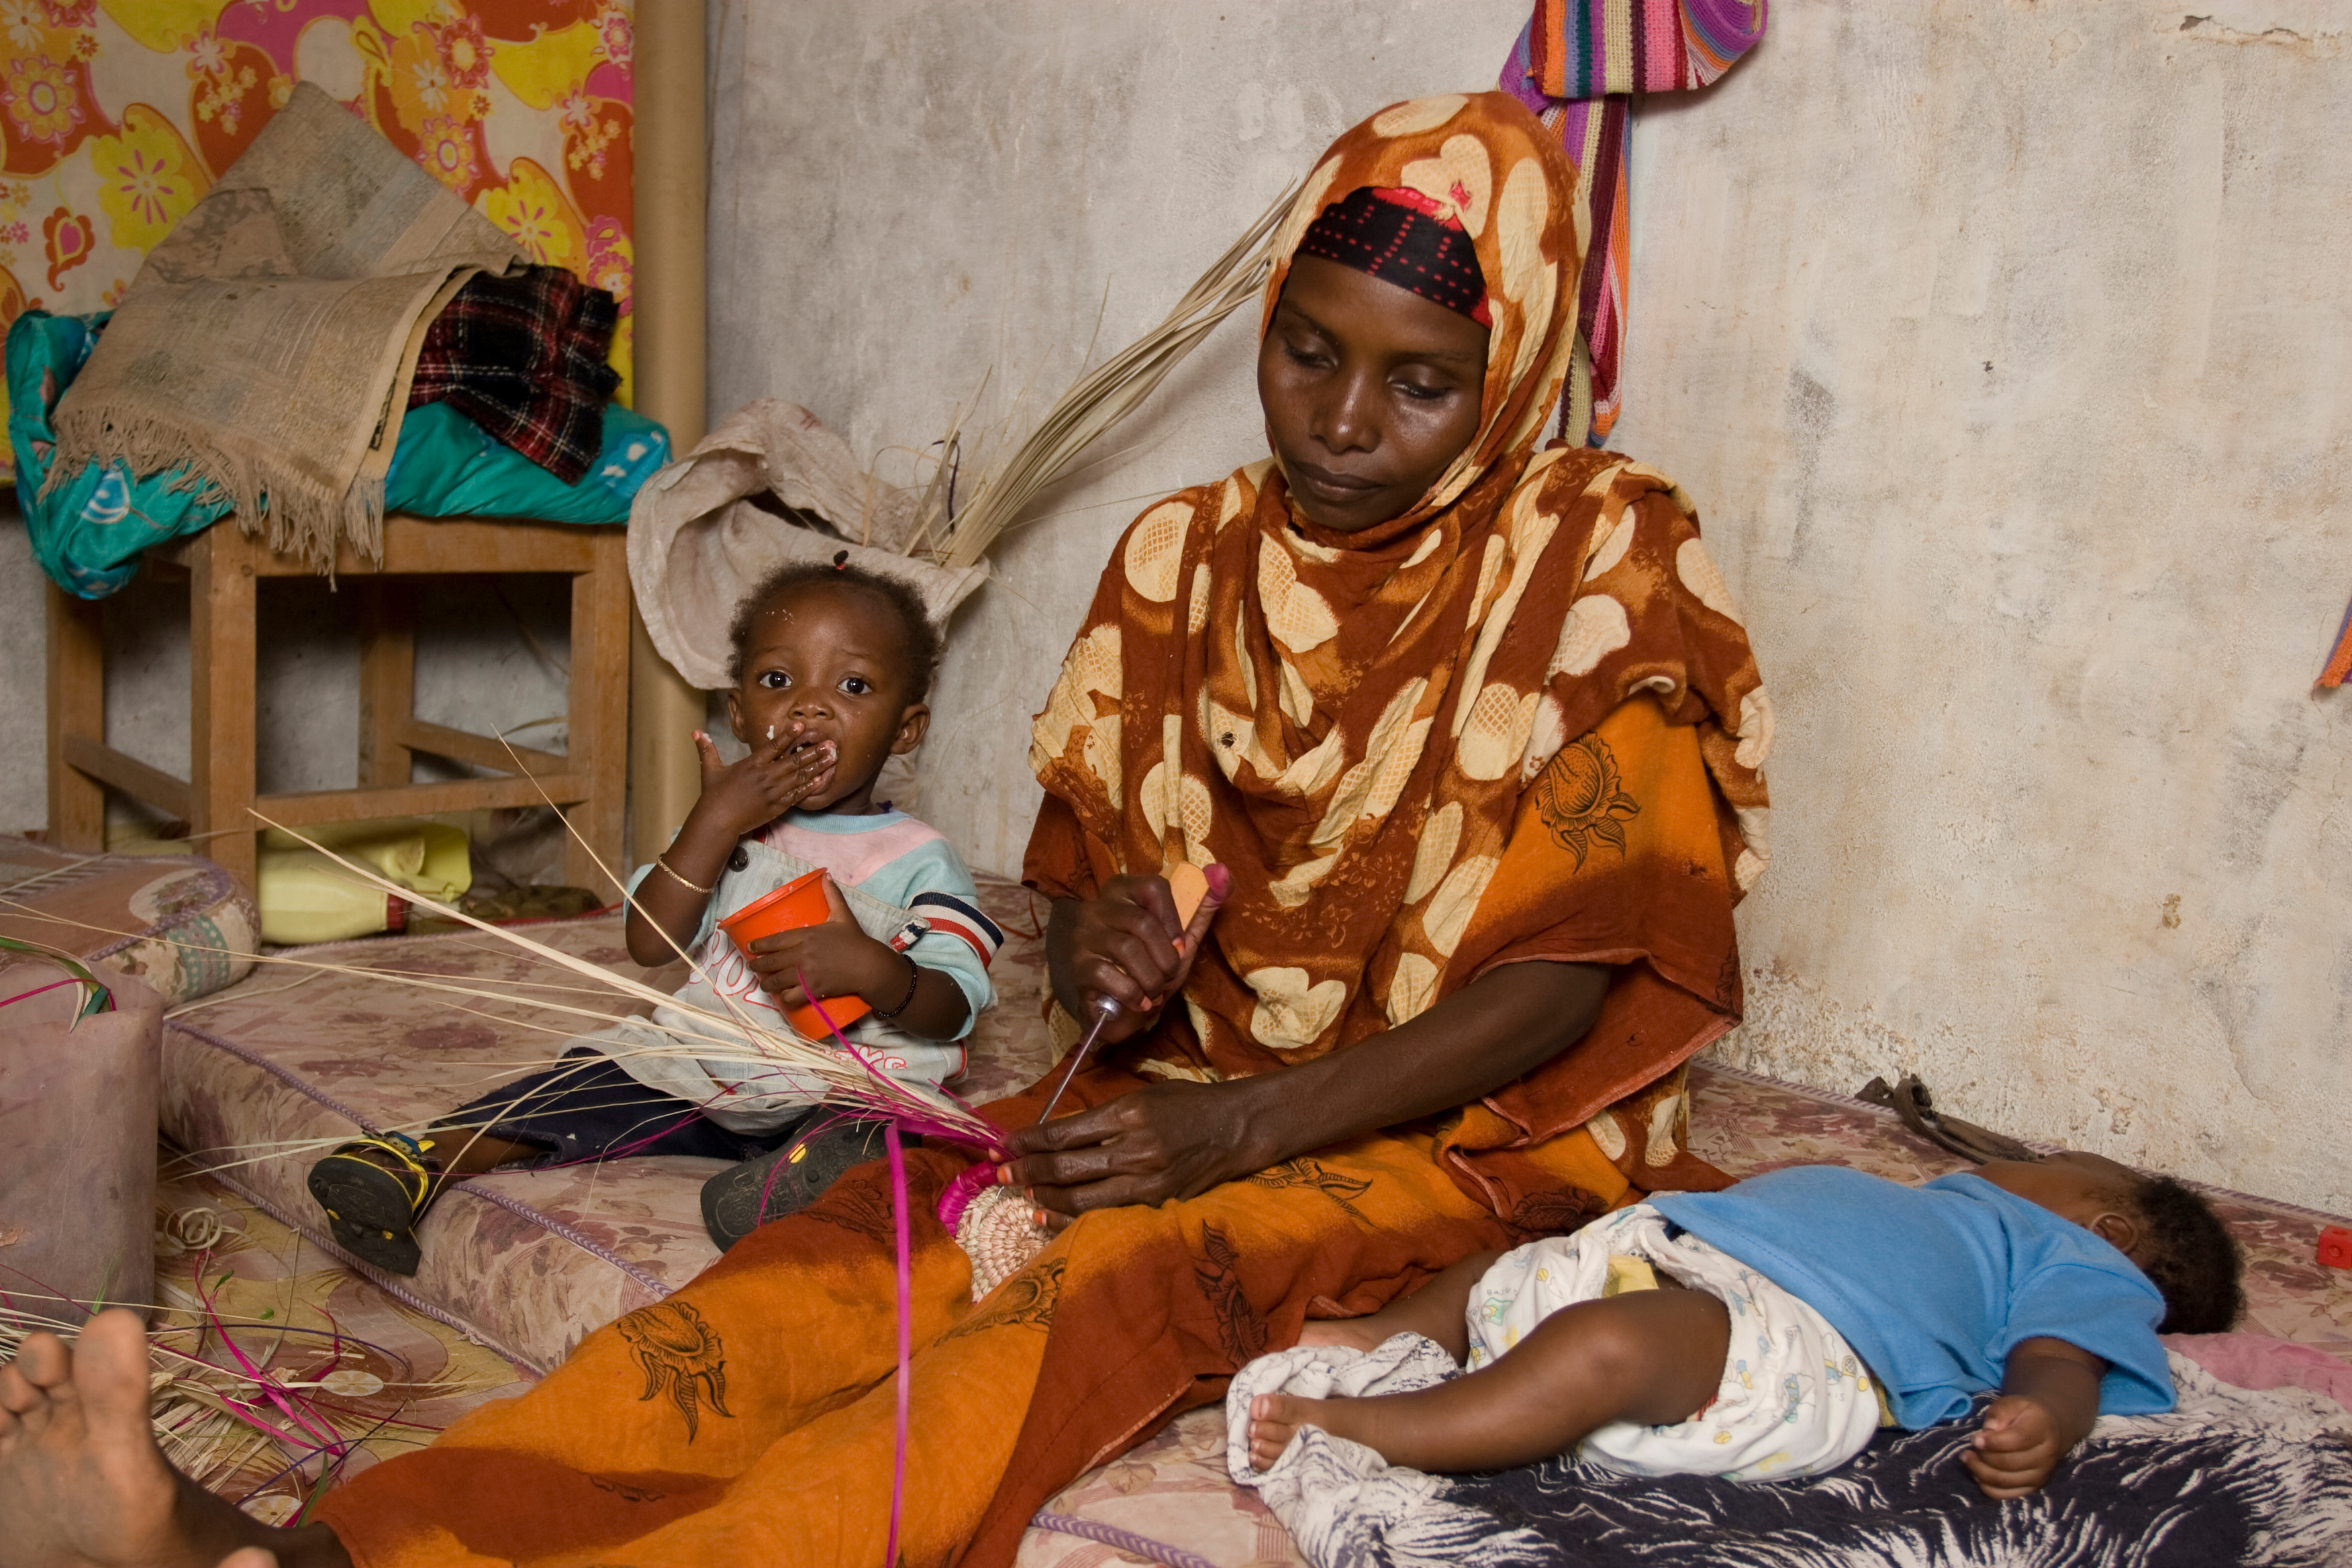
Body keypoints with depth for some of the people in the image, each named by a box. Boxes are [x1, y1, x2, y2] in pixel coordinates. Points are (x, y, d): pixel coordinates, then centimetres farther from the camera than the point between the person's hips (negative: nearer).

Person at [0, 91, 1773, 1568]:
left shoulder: (1602, 565, -8)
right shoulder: (1183, 558, 6)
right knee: (852, 1245, -24)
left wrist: (1241, 1128, -23)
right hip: (1198, 1088, 4)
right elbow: (1077, 870, 11)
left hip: (1477, 1127, -4)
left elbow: (1558, 981, -13)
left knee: (1126, 1275, -35)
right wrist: (1096, 945, -15)